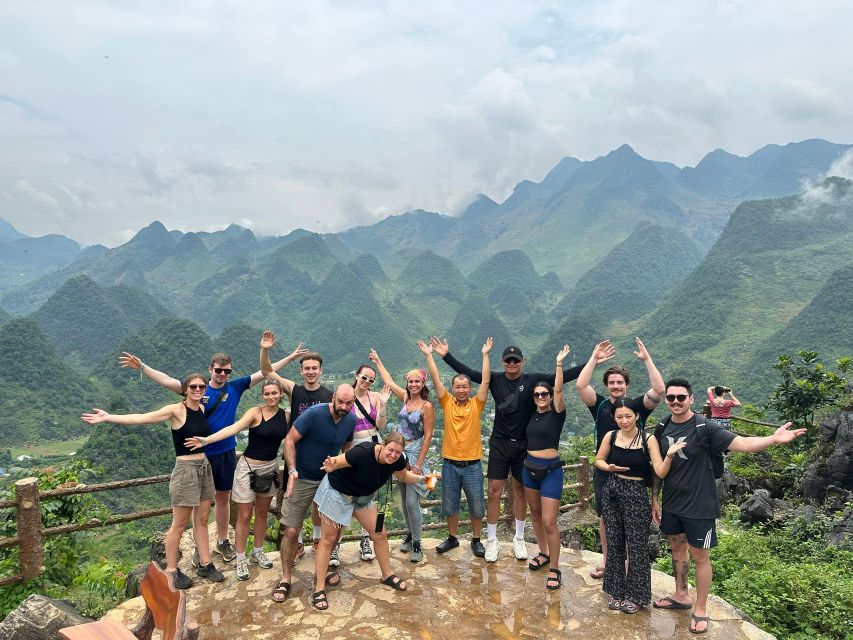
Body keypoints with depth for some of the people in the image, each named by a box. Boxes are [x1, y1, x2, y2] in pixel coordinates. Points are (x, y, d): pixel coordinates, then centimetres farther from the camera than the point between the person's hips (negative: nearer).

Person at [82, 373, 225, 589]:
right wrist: (108, 417, -29)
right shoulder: (176, 410, -14)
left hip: (205, 468, 6)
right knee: (180, 524, 4)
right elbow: (141, 418, -22)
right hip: (185, 469, -6)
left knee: (202, 520, 14)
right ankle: (171, 570, 19)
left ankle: (205, 565, 24)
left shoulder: (202, 408, 4)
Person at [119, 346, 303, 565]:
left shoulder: (235, 387, -2)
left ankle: (222, 542, 31)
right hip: (202, 454, -2)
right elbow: (167, 381, -14)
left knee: (223, 499, 15)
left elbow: (264, 372, 0)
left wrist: (290, 358, 0)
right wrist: (141, 366, -24)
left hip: (227, 453, 2)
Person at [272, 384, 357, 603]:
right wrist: (292, 470, -28)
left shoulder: (351, 420, -5)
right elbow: (289, 440, -18)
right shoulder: (314, 413, -22)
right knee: (291, 531, -2)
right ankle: (285, 580, 16)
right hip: (302, 479, -4)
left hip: (329, 479, 5)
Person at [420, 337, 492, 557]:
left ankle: (476, 540, 28)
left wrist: (485, 355, -14)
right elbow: (436, 380, -5)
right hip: (450, 464, 1)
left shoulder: (476, 404, -2)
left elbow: (485, 381, -10)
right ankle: (452, 538, 33)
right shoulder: (447, 403, -1)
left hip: (472, 464, -1)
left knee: (476, 506, 9)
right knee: (450, 506, 14)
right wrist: (429, 355, -9)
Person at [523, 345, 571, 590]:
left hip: (551, 470, -6)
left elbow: (558, 389, -22)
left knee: (549, 522, -6)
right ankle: (543, 553, 36)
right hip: (529, 468, 6)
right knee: (535, 514, 17)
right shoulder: (532, 415, 5)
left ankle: (554, 569, 6)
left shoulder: (556, 414, -10)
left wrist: (559, 363, -25)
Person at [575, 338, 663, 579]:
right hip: (604, 471, 2)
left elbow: (659, 390, -22)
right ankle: (606, 558, 31)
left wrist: (647, 359, -23)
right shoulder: (600, 405, -3)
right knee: (604, 516, 14)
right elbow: (581, 385, -18)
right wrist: (594, 358, -18)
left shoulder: (638, 406, -5)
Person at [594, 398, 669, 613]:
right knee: (614, 543, 12)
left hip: (637, 495, -3)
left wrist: (669, 456, -33)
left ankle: (636, 595, 23)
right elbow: (598, 460, 12)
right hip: (612, 492, 3)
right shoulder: (610, 436, -2)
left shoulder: (648, 440, -10)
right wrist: (609, 467, -9)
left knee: (636, 545, 5)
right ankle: (616, 591, 28)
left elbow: (660, 472, -15)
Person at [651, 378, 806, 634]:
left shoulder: (704, 428, -18)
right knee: (677, 548, 20)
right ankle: (681, 595, 40)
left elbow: (741, 443, -30)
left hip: (699, 506, -5)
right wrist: (655, 499, 6)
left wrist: (773, 439, -47)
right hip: (671, 504, 5)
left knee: (700, 556, 8)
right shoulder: (662, 428, -3)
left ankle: (701, 610, 25)